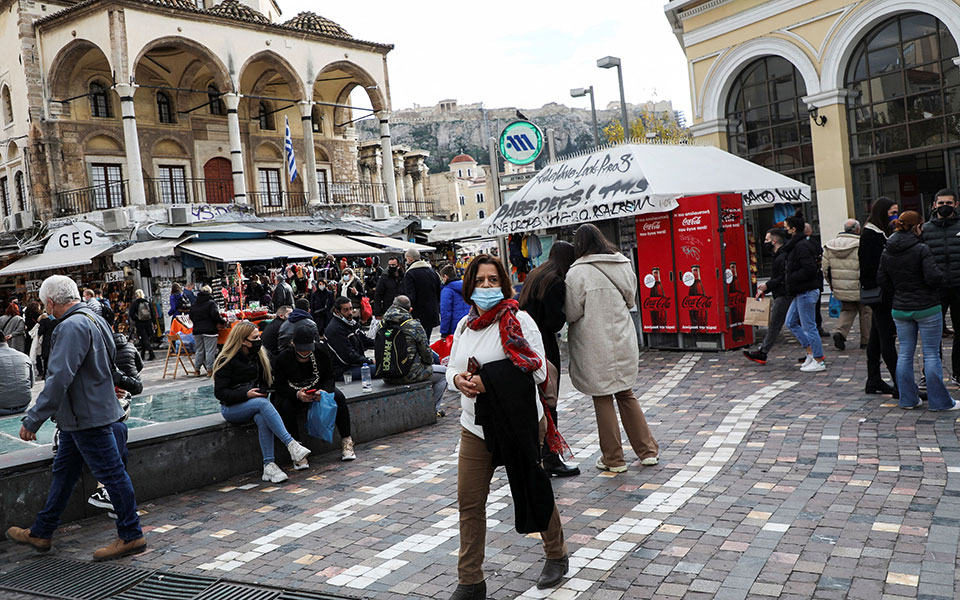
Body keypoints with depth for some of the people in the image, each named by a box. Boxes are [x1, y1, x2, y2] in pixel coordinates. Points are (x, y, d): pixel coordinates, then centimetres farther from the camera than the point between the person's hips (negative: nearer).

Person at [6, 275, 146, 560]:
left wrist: (32, 420, -22)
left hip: (88, 418, -11)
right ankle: (41, 533, 32)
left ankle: (131, 536, 8)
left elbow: (58, 379, -27)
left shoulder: (72, 327, -21)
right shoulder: (94, 319, 12)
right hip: (78, 418, 11)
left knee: (112, 475, -2)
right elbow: (105, 365, 23)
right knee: (63, 472, 19)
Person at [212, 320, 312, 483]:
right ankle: (291, 444, -41)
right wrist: (247, 394, -24)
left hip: (254, 404, 5)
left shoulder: (258, 356, 8)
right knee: (263, 403, -35)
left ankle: (269, 465, -37)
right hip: (231, 408, -4)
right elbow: (220, 392, -13)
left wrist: (263, 391, -7)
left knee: (262, 418, -33)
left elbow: (266, 381, 17)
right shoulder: (226, 361, -10)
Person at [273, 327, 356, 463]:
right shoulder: (283, 357, -21)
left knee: (339, 397, -23)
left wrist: (324, 390, -28)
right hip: (292, 394, -2)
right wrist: (297, 395, -36)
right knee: (284, 406, -35)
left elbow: (330, 377, -5)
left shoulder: (321, 351, -13)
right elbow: (279, 385, -17)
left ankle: (346, 442, -14)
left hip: (317, 389, 2)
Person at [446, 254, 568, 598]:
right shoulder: (464, 325, 7)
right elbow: (452, 369, 14)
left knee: (535, 492, 13)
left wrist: (489, 381, -25)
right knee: (469, 502, 6)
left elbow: (537, 370, -19)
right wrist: (458, 379, -11)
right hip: (474, 426, 5)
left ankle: (556, 557, 38)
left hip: (518, 424, -5)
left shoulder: (518, 320, -12)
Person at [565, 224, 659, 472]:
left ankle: (613, 459, 16)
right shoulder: (623, 264, 2)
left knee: (603, 399, 7)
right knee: (626, 395, 18)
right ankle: (648, 450, 22)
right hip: (623, 342, 5)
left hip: (596, 347, -5)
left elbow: (571, 314, -12)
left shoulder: (577, 273, -16)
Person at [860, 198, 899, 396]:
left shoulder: (882, 233, 16)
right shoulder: (870, 235, -13)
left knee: (876, 337, 13)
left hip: (885, 295, 10)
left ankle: (873, 382, 21)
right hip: (880, 295, -10)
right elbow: (871, 267, -20)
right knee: (887, 338, -7)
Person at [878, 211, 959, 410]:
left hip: (900, 310, 5)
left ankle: (908, 399, 16)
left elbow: (881, 280, 7)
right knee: (931, 355, 2)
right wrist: (940, 276, 2)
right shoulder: (921, 249, -15)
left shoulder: (886, 252, 3)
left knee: (905, 354, 11)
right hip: (927, 308, -5)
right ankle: (939, 401, 9)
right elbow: (934, 277, -20)